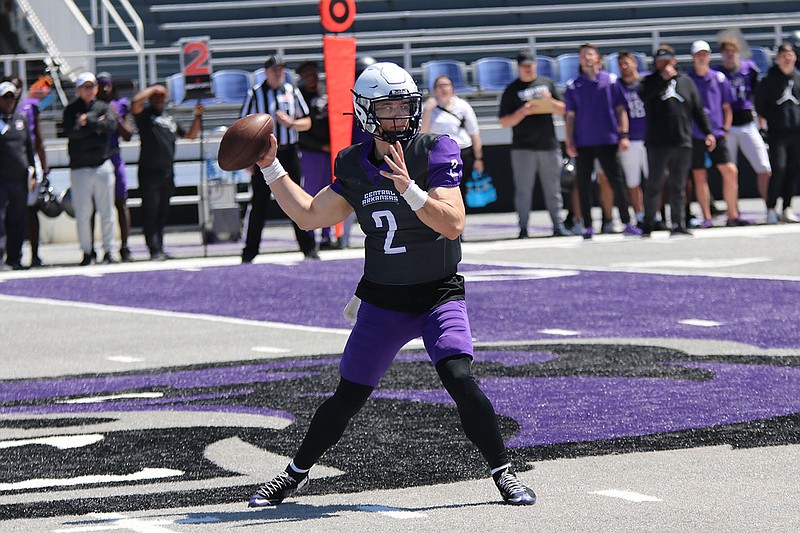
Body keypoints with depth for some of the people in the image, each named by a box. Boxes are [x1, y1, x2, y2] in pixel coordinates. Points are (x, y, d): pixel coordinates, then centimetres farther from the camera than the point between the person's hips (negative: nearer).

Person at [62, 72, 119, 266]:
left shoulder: (104, 108, 12)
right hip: (80, 168, -1)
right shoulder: (71, 110, 6)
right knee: (82, 214, -2)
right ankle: (87, 252, 7)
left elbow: (111, 126, -7)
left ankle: (108, 251, 11)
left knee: (107, 212, 4)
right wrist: (96, 126, -8)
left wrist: (88, 121, -9)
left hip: (102, 166, 1)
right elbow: (71, 131, -12)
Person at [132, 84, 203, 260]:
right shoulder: (145, 115, 2)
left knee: (162, 214, 10)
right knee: (150, 213, -9)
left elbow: (190, 135, 27)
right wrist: (153, 89, -7)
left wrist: (198, 117, 13)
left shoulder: (170, 119, 21)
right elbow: (136, 102, -19)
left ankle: (160, 250, 16)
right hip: (149, 173, -6)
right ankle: (155, 251, -12)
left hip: (167, 173, 7)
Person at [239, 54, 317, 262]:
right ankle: (249, 252, 7)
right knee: (259, 202, 0)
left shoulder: (292, 92, 9)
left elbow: (306, 123, 12)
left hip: (289, 152, 2)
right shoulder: (255, 94, 1)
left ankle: (309, 249, 8)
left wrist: (291, 123, -9)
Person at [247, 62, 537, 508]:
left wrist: (408, 189, -35)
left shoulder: (436, 154, -12)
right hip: (382, 300, 3)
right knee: (348, 399, 6)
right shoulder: (354, 166, 2)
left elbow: (453, 224, -23)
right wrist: (270, 167, 10)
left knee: (460, 380, -23)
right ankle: (297, 474, 27)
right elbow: (309, 215, 14)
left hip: (439, 295, -3)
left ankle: (505, 475, -8)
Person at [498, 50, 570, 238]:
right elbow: (504, 122, -1)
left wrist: (550, 101, -7)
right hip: (523, 148, -3)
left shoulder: (547, 83, 13)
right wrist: (523, 112, -17)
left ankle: (558, 225, 11)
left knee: (553, 188, 6)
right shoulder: (512, 90, 3)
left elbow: (562, 110, 13)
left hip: (549, 145, 3)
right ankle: (523, 228, 0)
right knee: (523, 189, -3)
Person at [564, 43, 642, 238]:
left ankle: (627, 224, 0)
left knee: (617, 181, -3)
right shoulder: (573, 86, 6)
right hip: (582, 143, 1)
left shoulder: (611, 80, 5)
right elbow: (570, 116, 7)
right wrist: (569, 142, 0)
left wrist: (624, 135, -2)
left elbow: (620, 110, 6)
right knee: (583, 185, 2)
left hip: (607, 141, -1)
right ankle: (588, 227, 8)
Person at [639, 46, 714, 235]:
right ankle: (648, 223, 2)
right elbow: (644, 95, -18)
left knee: (678, 186, 7)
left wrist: (708, 132, 8)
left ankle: (678, 224, 11)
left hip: (682, 142, 3)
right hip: (657, 143, -3)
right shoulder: (651, 81, 6)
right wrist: (663, 77, -16)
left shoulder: (685, 81, 14)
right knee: (654, 184, -4)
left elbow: (698, 110, 15)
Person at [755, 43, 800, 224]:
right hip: (777, 132, -4)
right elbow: (760, 103, 5)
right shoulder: (769, 79, -1)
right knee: (779, 168, -13)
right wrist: (770, 119, 3)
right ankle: (771, 209, -7)